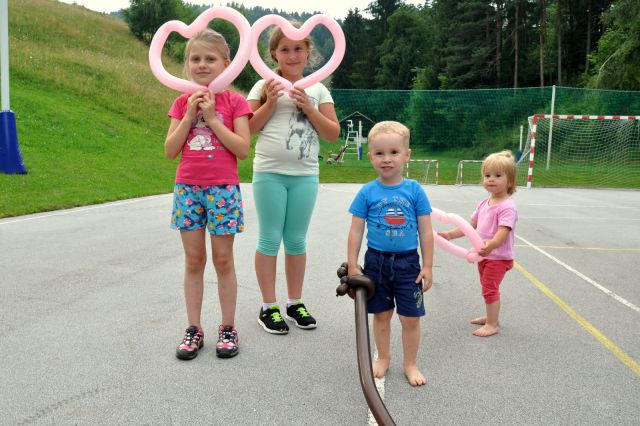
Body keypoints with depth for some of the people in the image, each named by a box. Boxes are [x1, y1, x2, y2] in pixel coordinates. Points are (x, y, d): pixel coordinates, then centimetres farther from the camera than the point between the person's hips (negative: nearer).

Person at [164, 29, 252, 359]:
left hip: (223, 189, -3)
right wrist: (189, 116, -8)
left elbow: (243, 149, -10)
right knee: (193, 260, 6)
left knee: (223, 260, 3)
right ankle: (194, 329, 16)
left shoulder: (234, 102, 0)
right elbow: (170, 151, 2)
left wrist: (212, 118, -13)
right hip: (187, 188, 3)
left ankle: (227, 328, 16)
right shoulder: (182, 103, 8)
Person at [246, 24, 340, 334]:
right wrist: (270, 103, -11)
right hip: (269, 173, -2)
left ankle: (295, 303, 23)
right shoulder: (265, 86, 3)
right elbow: (249, 129, 0)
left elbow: (333, 133, 3)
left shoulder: (317, 90, 8)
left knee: (297, 240, 10)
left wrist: (309, 108, -8)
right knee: (270, 239, 3)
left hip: (305, 175, 2)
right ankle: (268, 307, 14)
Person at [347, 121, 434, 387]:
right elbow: (356, 231, -1)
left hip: (407, 262, 0)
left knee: (411, 317, 6)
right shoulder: (367, 192, -5)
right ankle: (383, 358, 34)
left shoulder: (414, 190, -5)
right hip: (376, 261, 1)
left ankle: (410, 363, 25)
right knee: (381, 314, 14)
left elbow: (425, 232, -1)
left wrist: (427, 266, -1)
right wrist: (352, 266, -2)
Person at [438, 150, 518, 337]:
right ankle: (491, 317, 36)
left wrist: (491, 245, -51)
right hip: (484, 255, 8)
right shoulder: (484, 204, 6)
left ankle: (493, 324, 9)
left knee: (490, 288, -4)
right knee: (488, 288, 20)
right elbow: (470, 225, 11)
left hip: (498, 257, -8)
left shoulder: (507, 206, -20)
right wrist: (450, 234, 1)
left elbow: (503, 232, -32)